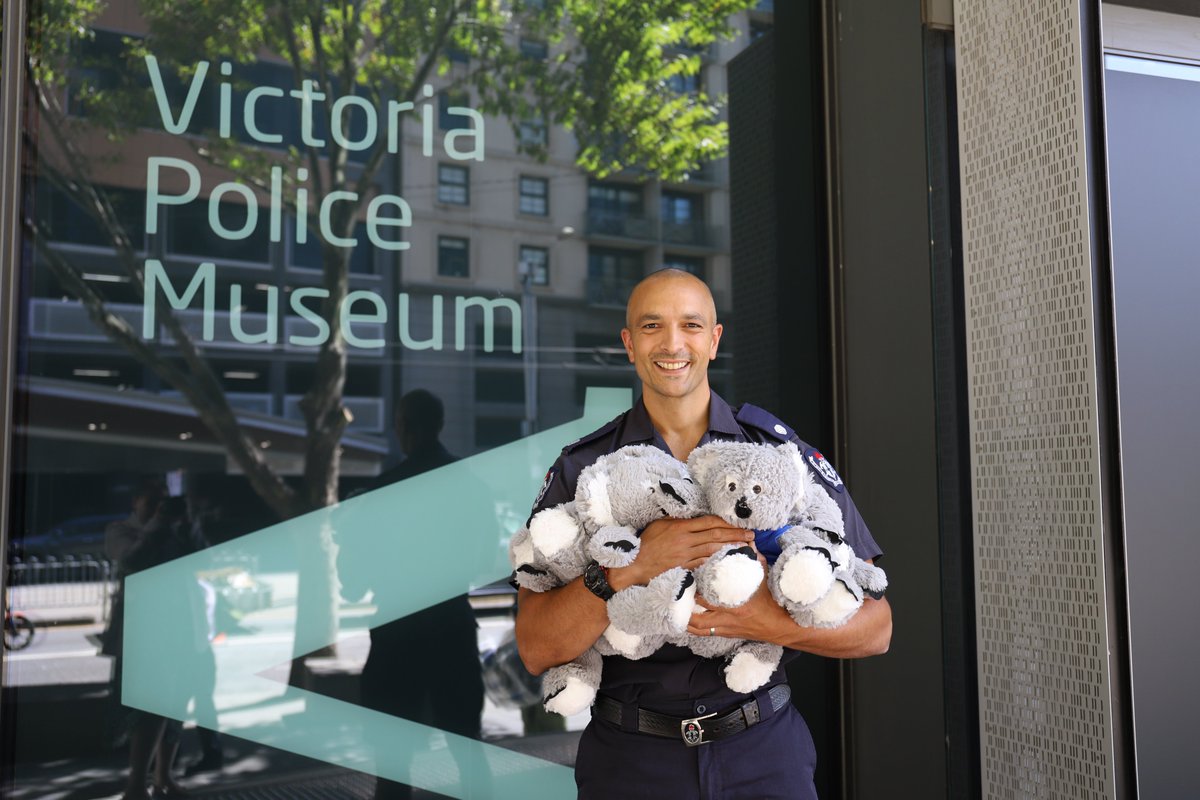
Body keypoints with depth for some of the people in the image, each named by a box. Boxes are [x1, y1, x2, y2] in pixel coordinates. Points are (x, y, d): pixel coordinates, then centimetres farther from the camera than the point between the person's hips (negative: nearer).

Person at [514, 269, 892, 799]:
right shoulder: (581, 470, -2)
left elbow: (875, 626, -3)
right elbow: (537, 650, -10)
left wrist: (777, 624, -22)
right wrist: (628, 569, -25)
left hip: (764, 754, 1)